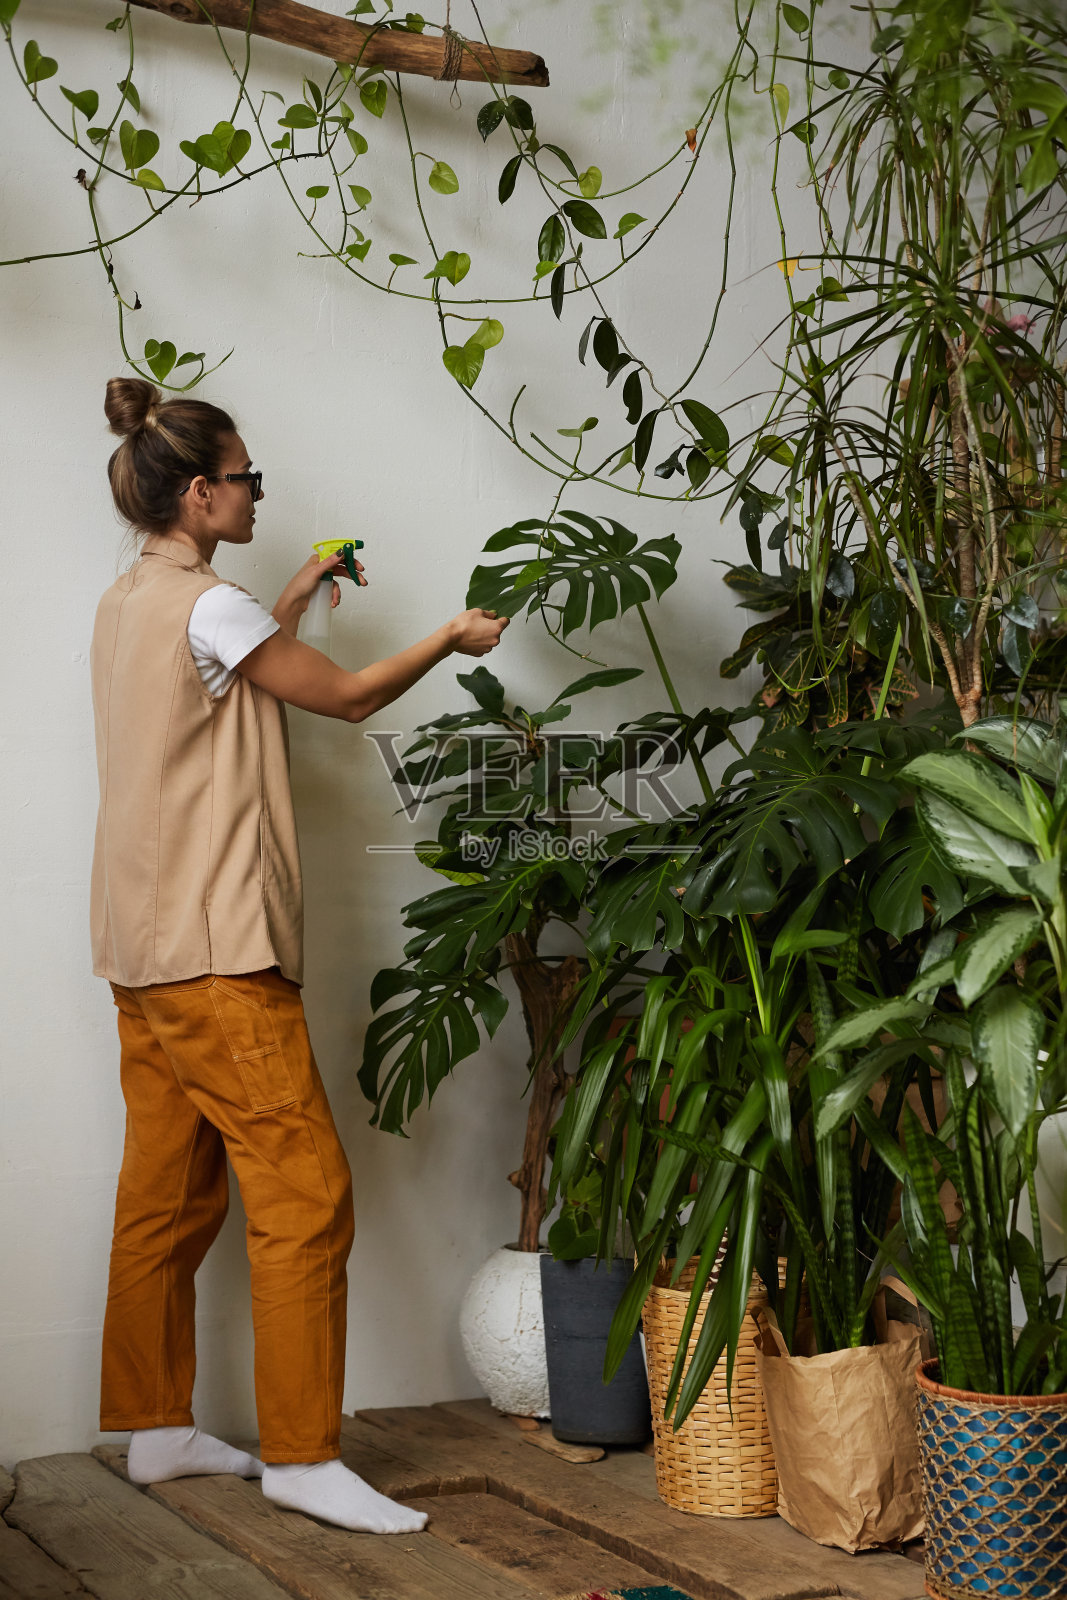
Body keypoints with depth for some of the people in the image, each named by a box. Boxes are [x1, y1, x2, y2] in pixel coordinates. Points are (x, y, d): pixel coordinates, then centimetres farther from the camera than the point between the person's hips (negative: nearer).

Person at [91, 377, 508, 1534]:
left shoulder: (130, 604, 15)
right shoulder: (207, 606, -13)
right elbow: (347, 698, -6)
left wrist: (291, 602, 27)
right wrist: (452, 638, 6)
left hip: (148, 950, 10)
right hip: (216, 950, -10)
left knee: (167, 1196, 14)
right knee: (303, 1191, -6)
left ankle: (155, 1428, 23)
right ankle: (300, 1454, -1)